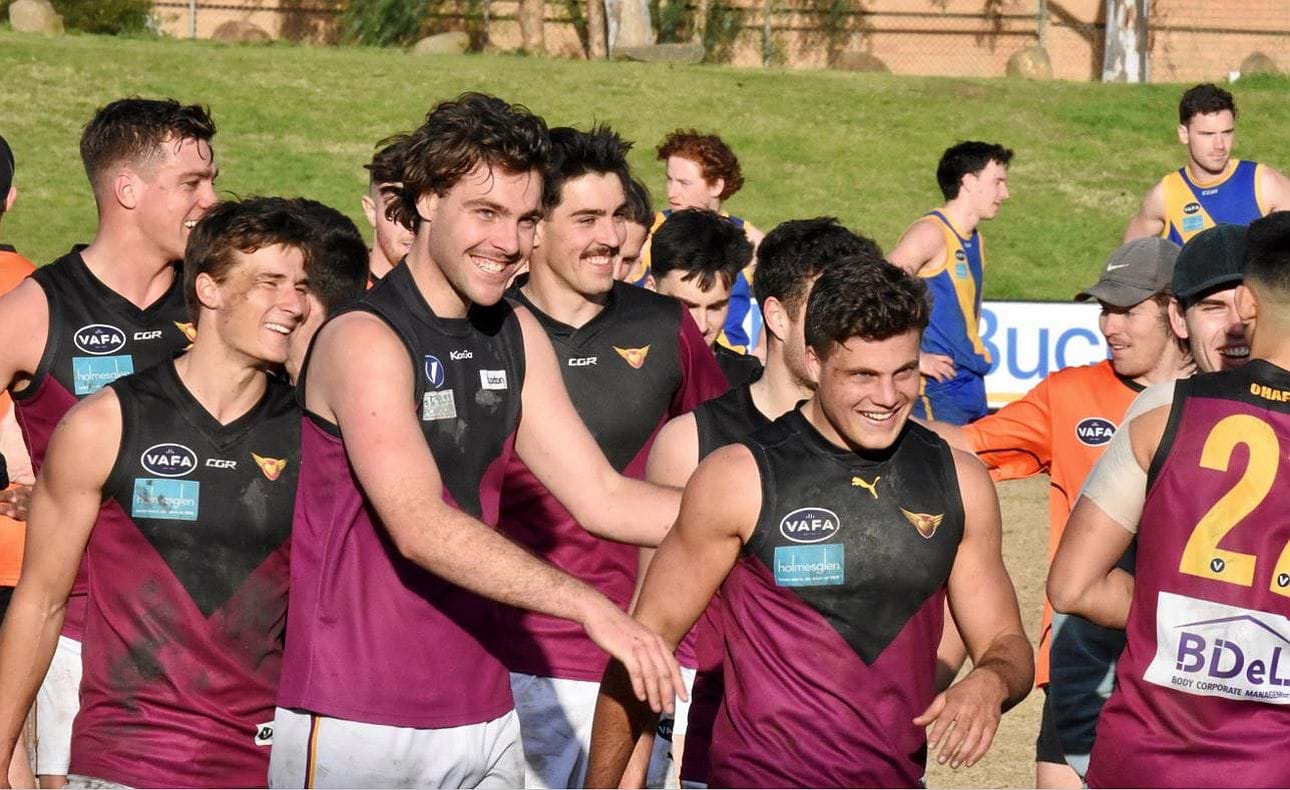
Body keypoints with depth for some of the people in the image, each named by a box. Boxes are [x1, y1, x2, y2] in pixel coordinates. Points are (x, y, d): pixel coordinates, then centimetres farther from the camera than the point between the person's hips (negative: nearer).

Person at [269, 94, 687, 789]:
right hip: (357, 728, -7)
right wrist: (590, 605, -31)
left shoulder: (518, 338, 11)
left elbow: (602, 497, 11)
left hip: (482, 718, 7)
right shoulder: (364, 340, -13)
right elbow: (423, 529, -25)